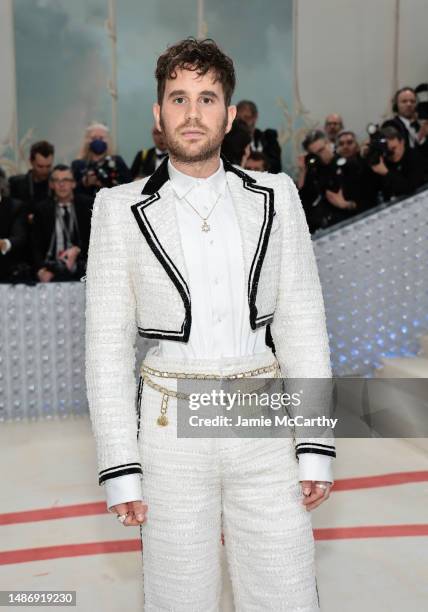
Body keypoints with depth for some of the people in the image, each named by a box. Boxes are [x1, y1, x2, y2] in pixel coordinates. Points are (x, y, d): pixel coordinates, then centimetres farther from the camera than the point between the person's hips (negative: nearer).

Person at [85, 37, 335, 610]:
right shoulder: (122, 208, 0)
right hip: (170, 427, -1)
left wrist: (316, 448, 1)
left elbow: (303, 323, 4)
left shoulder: (275, 196, 4)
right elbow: (108, 343, 0)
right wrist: (120, 468, -4)